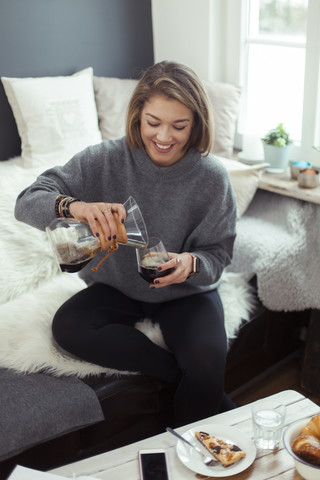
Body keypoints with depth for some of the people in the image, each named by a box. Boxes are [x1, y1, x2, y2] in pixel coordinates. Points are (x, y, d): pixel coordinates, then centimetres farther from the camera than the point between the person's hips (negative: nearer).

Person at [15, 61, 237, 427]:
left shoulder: (212, 177, -15)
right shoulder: (105, 160, -16)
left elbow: (218, 254, -8)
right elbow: (27, 202, -19)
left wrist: (190, 264, -34)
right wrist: (73, 207, -43)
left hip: (185, 291, -1)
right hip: (117, 286, 2)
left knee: (207, 362, -28)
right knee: (68, 327, -27)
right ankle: (182, 375, -15)